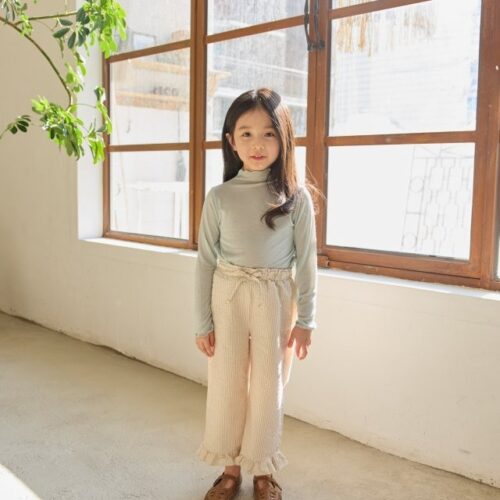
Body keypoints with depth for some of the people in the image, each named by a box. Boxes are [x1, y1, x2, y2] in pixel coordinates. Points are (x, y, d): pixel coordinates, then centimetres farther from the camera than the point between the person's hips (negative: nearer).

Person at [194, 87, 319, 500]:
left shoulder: (296, 196, -5)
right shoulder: (219, 196, -3)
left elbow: (306, 260, -2)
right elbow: (206, 261, 0)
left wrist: (306, 318, -3)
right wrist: (203, 322, -1)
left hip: (276, 299, -1)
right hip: (228, 296, 1)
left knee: (268, 385, 10)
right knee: (227, 383, 10)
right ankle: (230, 467, 30)